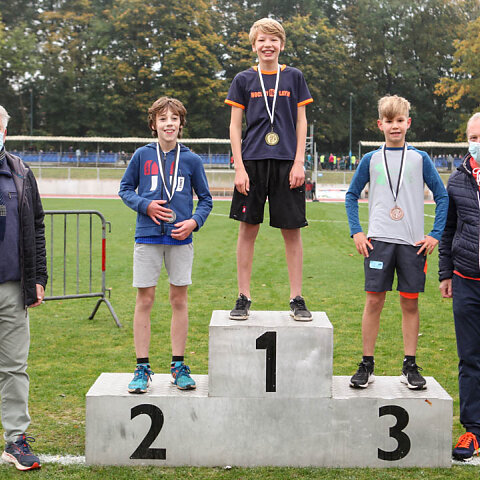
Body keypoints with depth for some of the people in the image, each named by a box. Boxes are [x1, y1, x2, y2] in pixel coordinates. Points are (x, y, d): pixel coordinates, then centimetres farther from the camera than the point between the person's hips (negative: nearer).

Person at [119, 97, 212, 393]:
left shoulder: (191, 160, 4)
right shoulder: (142, 155, 3)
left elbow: (205, 199, 11)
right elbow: (125, 189, 11)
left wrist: (194, 221, -7)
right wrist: (145, 205, -8)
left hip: (180, 238, 1)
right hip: (148, 236, -1)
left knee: (179, 300, 6)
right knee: (145, 300, 1)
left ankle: (178, 366, 16)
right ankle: (143, 368, 10)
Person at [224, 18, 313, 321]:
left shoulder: (294, 77, 8)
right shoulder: (244, 80, 6)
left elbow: (301, 122, 8)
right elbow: (235, 125, 5)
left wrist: (299, 163, -2)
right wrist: (239, 167, -3)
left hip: (287, 162, 0)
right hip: (253, 162, 0)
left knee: (292, 230, 1)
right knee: (248, 229, 2)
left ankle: (297, 299, 9)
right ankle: (244, 298, 10)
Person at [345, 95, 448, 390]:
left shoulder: (420, 159, 5)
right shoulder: (371, 160, 6)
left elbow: (442, 196, 7)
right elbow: (352, 196, 13)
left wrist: (436, 235, -1)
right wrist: (356, 232, 1)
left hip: (413, 243, 0)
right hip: (379, 241, 0)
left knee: (410, 302, 4)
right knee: (374, 301, -1)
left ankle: (410, 366, 13)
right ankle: (367, 366, 8)